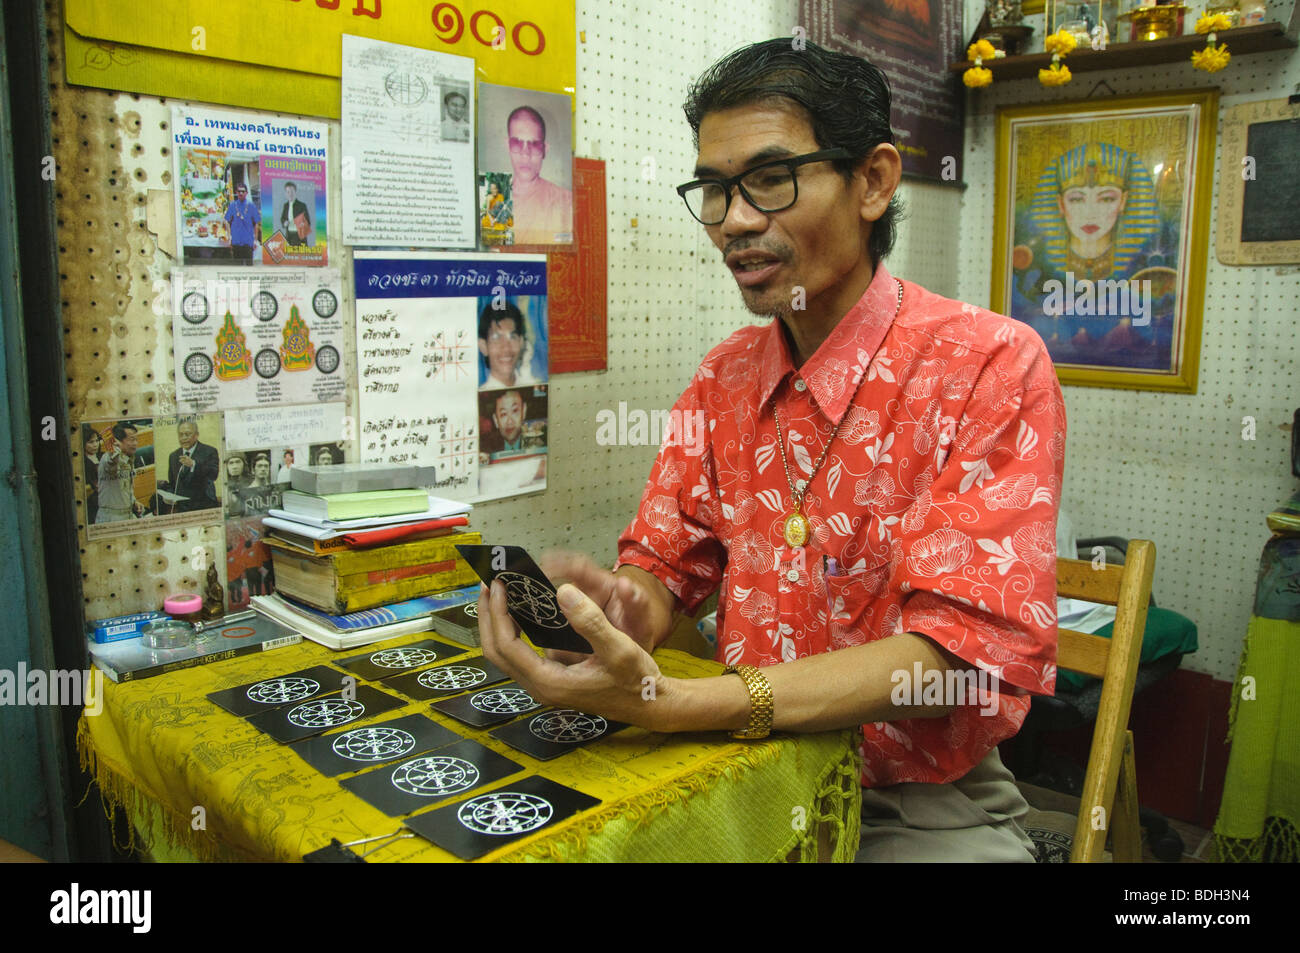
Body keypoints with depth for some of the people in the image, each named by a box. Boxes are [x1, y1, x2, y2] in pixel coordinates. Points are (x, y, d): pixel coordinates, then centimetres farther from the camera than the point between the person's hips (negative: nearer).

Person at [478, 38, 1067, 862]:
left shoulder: (992, 368, -15)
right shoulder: (723, 379, 4)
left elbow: (968, 650, -22)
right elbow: (666, 563, 5)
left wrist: (666, 703, -33)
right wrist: (630, 608, -22)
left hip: (919, 804, -3)